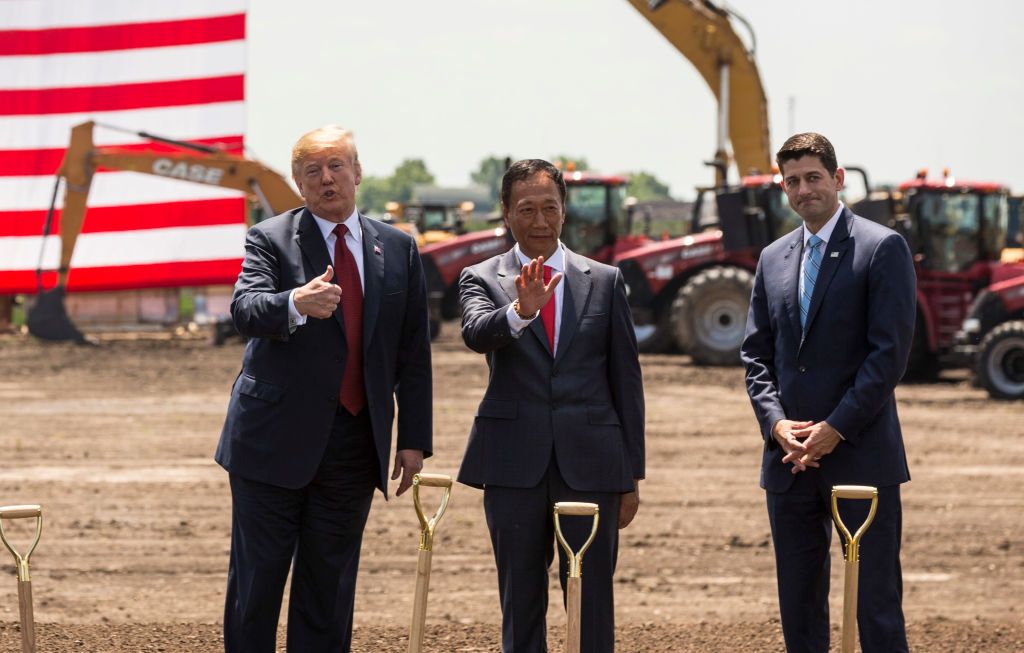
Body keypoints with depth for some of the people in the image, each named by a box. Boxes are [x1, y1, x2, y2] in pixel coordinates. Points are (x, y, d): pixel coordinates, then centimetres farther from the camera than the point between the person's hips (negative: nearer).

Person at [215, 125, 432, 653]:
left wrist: (414, 439, 6)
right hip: (276, 440, -3)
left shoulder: (398, 250, 10)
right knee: (256, 579, 0)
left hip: (354, 445, 3)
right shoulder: (270, 240, -2)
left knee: (330, 586, 8)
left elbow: (413, 353, 11)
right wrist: (296, 304, -43)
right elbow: (244, 309, -21)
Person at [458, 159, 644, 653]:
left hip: (590, 464, 0)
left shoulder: (605, 282, 9)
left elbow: (627, 380, 10)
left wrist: (632, 476, 7)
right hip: (515, 465, 0)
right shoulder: (481, 279, 5)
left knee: (592, 606, 0)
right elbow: (477, 332, -18)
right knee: (520, 606, 6)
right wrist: (521, 310, -40)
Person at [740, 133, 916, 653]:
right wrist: (776, 422, -4)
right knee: (798, 606, 8)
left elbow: (890, 351, -11)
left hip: (860, 454, -6)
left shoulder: (882, 248, -4)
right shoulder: (773, 259, 14)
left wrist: (835, 429, -15)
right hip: (790, 458, 6)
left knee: (877, 601, -5)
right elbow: (756, 352, 14)